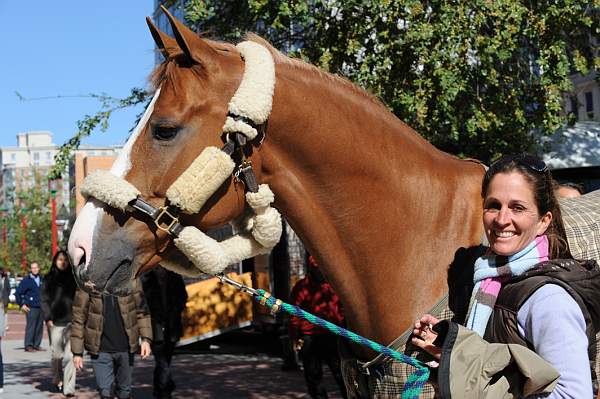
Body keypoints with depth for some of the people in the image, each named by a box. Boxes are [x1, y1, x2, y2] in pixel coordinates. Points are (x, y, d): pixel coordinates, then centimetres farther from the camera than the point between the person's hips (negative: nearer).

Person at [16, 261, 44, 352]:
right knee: (30, 326, -8)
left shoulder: (41, 279, 11)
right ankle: (28, 346, -5)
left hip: (41, 307, 5)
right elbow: (18, 293, -1)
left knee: (40, 327, 6)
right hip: (31, 308, -5)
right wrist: (22, 305, -5)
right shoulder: (26, 280, -2)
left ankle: (36, 345, 14)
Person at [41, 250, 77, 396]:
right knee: (57, 354, 1)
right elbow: (44, 299, 4)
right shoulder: (49, 279, 8)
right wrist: (48, 318, -5)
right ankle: (57, 380, 24)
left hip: (71, 320, 0)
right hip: (55, 322, 0)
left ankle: (69, 387, -8)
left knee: (70, 355, -8)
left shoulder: (73, 278, 11)